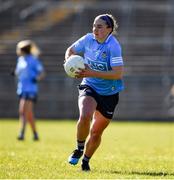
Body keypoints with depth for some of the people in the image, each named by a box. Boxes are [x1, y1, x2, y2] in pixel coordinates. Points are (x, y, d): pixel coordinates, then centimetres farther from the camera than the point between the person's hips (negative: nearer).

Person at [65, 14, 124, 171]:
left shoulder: (113, 46, -20)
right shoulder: (88, 39, -5)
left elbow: (118, 73, -27)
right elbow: (71, 50, 12)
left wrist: (92, 73, -31)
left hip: (109, 93, -2)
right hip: (89, 87, 2)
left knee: (96, 133, 7)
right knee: (85, 116, -29)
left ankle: (86, 160, 32)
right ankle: (79, 148, -4)